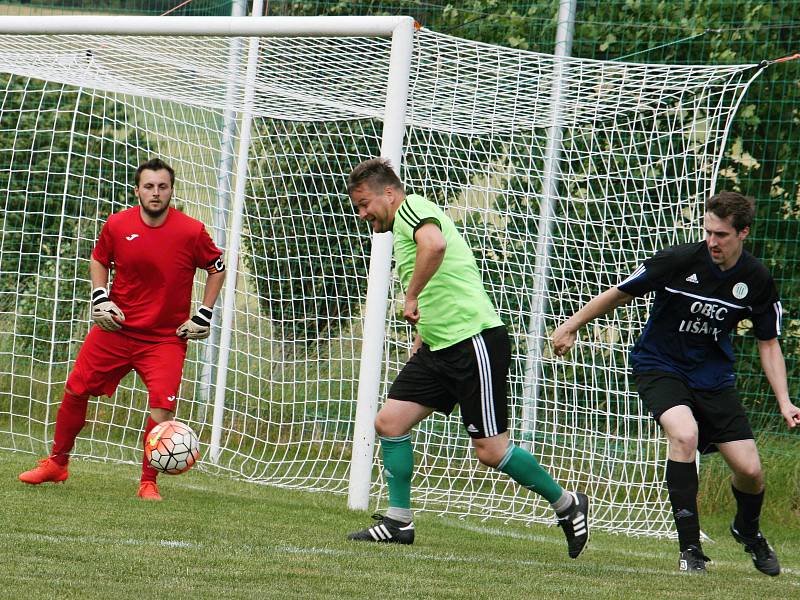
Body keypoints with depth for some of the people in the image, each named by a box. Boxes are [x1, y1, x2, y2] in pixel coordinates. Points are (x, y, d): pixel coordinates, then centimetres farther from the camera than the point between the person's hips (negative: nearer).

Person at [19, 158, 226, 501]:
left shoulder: (192, 232, -12)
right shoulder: (117, 225, -6)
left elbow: (217, 268, 4)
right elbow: (98, 260, 13)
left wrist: (204, 315, -2)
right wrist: (99, 298, -2)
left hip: (166, 338, -3)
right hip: (116, 328, 3)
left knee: (162, 406, -18)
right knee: (75, 391, 7)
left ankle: (148, 483, -1)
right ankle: (57, 464, 28)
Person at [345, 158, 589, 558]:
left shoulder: (412, 208, -7)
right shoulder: (402, 230, 23)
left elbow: (435, 244, -32)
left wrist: (411, 297, -21)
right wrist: (420, 341, 23)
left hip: (474, 340, -10)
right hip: (439, 347, 10)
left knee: (491, 452, -7)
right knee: (389, 422, 1)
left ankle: (567, 505, 9)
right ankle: (398, 521, 8)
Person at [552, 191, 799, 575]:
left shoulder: (757, 280, -9)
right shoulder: (678, 261, -19)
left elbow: (768, 344, 4)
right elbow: (619, 294, -4)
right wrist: (571, 327, 0)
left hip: (713, 377, 3)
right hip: (659, 367, -3)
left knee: (750, 470, -4)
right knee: (685, 435, -32)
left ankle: (747, 530, 33)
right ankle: (689, 547, -21)